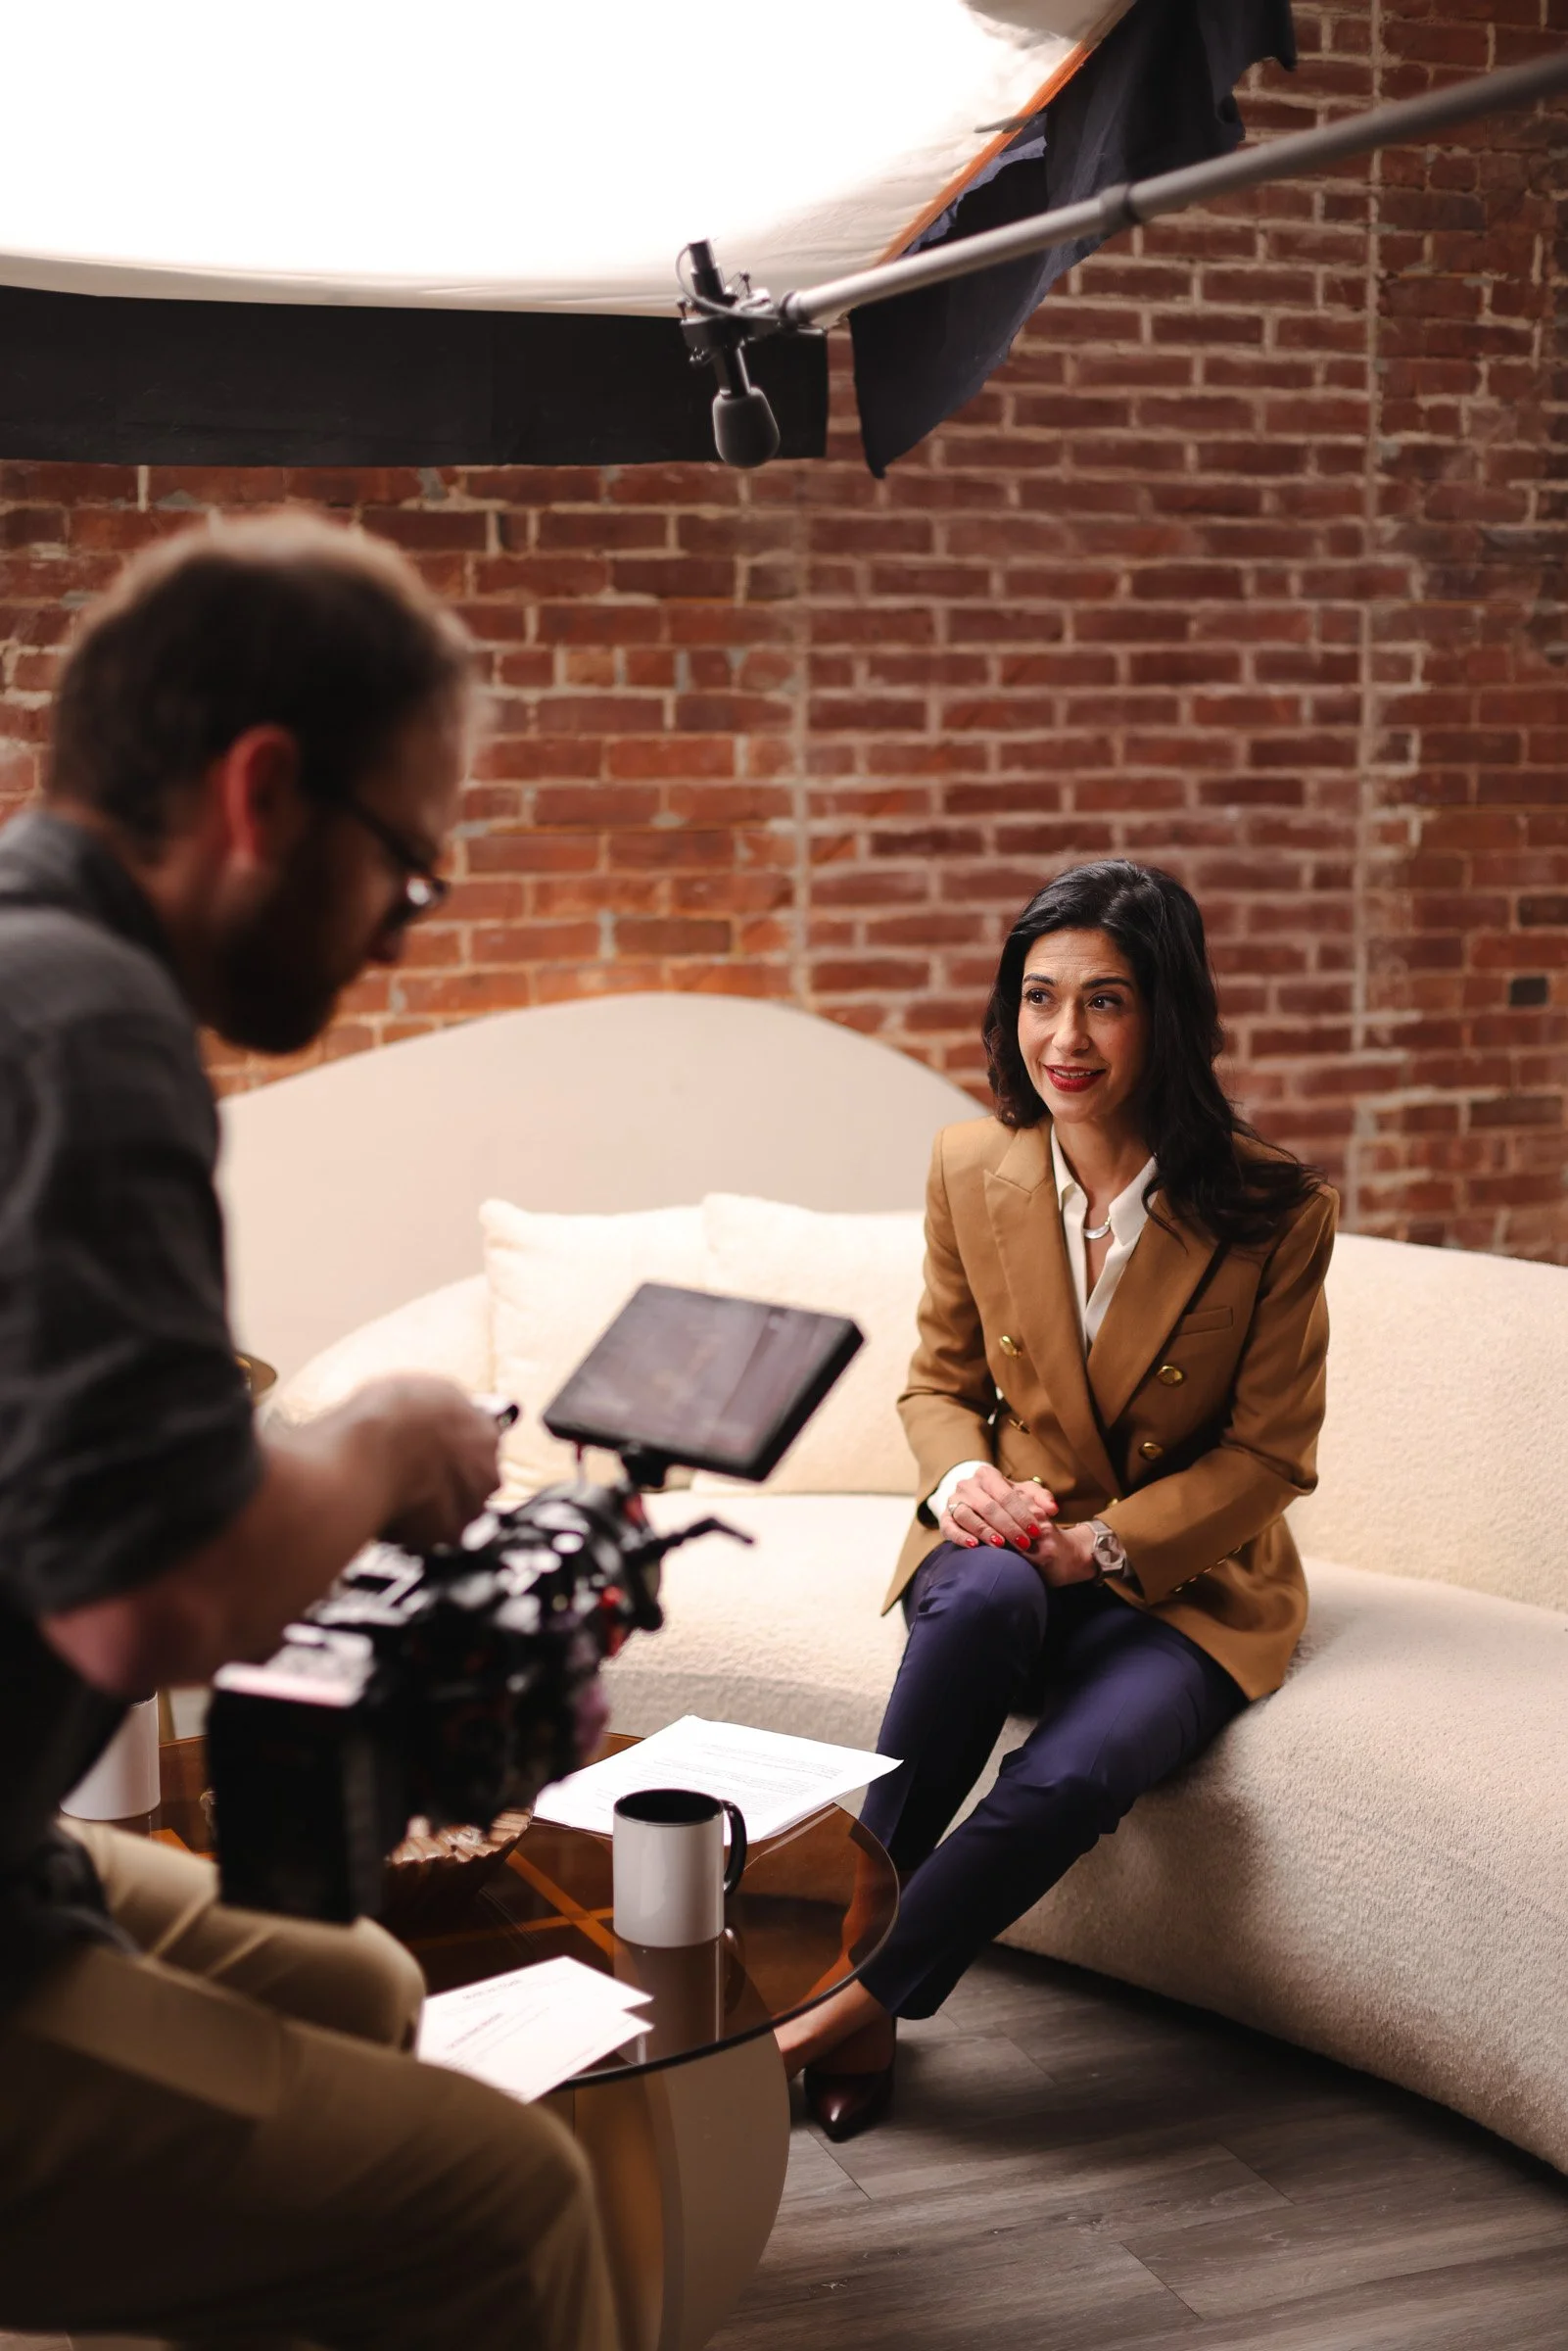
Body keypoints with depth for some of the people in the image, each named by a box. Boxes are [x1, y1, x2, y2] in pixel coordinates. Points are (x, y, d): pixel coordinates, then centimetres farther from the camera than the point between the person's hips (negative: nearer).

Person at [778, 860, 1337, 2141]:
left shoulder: (1276, 1210, -11)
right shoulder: (972, 1169, -2)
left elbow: (1269, 1454, -6)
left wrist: (1105, 1541, -18)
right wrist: (960, 1471, -13)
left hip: (1186, 1583, -2)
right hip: (1005, 1545, 2)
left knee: (1073, 1773, -33)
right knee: (982, 1597, -36)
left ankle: (857, 2008, -16)